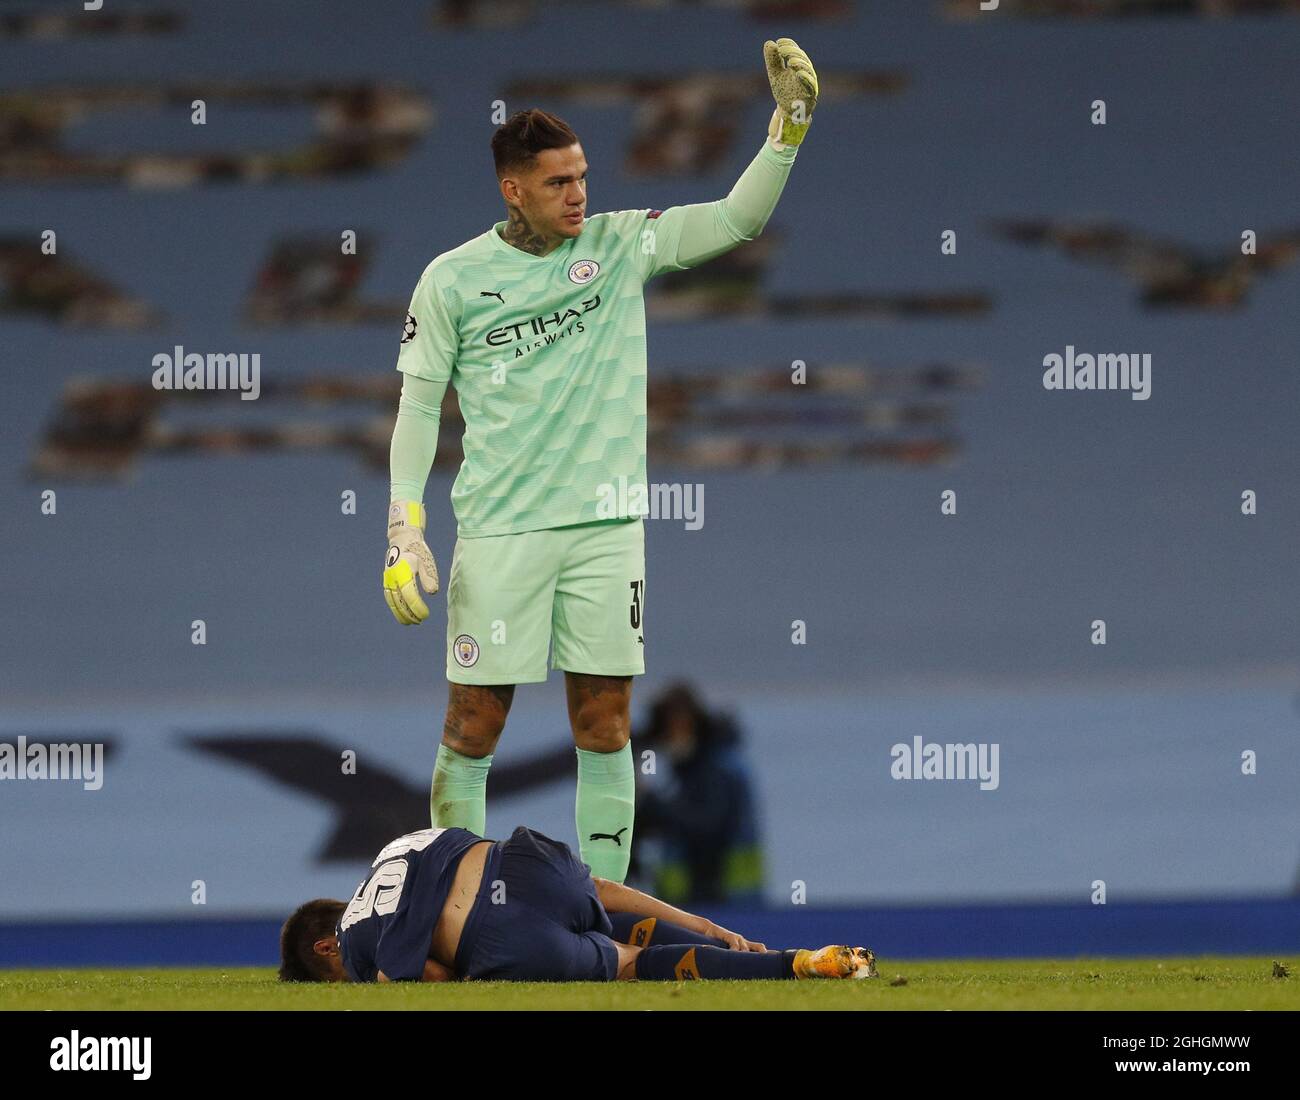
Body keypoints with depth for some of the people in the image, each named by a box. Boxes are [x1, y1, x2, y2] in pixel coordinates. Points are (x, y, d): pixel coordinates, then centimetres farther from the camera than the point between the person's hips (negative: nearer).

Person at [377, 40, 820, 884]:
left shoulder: (619, 245, 6)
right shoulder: (452, 279, 1)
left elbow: (736, 219, 1)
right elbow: (419, 404, 4)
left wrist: (791, 124, -13)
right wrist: (406, 531, -4)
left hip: (605, 524, 2)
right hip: (499, 529, -2)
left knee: (605, 726, 2)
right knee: (474, 727, -2)